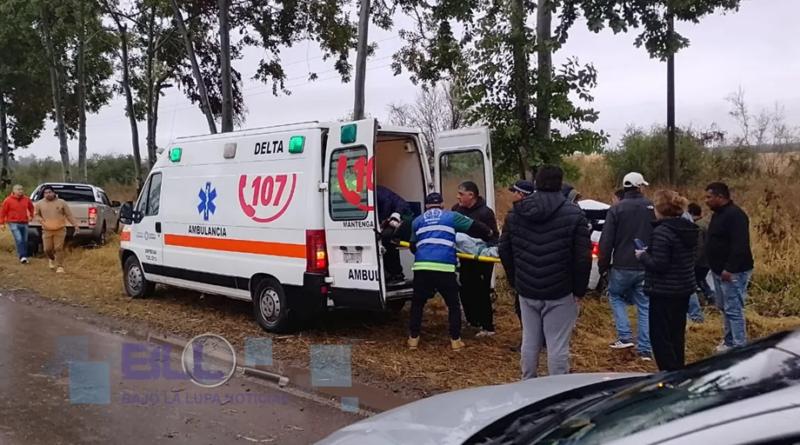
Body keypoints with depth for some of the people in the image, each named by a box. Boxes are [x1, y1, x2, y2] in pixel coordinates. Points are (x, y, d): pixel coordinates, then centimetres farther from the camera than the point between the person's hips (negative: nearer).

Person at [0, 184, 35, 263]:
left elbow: (31, 208, 25)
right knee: (19, 239, -17)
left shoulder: (26, 199, 6)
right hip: (14, 223, -4)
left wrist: (31, 215, 18)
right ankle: (22, 257, -21)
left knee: (25, 240, 6)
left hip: (24, 223, 4)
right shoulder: (8, 200, -5)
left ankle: (25, 257, 15)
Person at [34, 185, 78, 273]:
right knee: (47, 249, 2)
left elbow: (69, 215, 1)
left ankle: (60, 267, 2)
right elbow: (35, 214, 14)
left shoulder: (61, 202, -1)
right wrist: (40, 219, -8)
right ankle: (52, 259, 35)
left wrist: (75, 224, -4)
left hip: (60, 230, -2)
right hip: (47, 231, 2)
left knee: (59, 248, -7)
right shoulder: (40, 204, 4)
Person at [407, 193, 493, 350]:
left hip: (421, 267, 2)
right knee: (453, 304, 15)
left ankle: (413, 338, 18)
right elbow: (474, 227, 14)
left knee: (417, 303, 18)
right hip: (444, 268, -2)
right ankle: (455, 340, 16)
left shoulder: (417, 221, 22)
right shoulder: (451, 217, 14)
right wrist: (489, 233, 32)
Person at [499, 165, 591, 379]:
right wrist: (579, 289, 0)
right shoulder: (573, 215, -10)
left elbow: (504, 251, 9)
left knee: (530, 341, 15)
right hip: (560, 293, -4)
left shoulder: (515, 213, 3)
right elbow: (583, 257, -11)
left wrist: (516, 282, 17)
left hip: (526, 291, 4)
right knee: (558, 345, 1)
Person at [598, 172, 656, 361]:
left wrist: (603, 265, 2)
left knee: (615, 295, 20)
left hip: (622, 266, -2)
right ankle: (645, 349, 11)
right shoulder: (652, 207, 1)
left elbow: (606, 241, -8)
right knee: (644, 305, 12)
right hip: (647, 267, 3)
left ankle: (625, 337, 7)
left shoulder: (616, 209, -7)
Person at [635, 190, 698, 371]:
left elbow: (658, 264, -24)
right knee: (677, 334, 19)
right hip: (684, 289, 9)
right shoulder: (689, 229, 7)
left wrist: (643, 255, -6)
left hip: (664, 292, -9)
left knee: (660, 336, 0)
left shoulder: (662, 232, -20)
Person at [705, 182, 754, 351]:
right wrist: (717, 267, 19)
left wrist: (730, 268, -28)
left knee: (733, 310, -8)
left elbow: (740, 245, -26)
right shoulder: (718, 214, 14)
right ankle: (730, 341, 29)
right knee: (724, 307, 17)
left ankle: (740, 348, -3)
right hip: (720, 270, 11)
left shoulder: (735, 215, -19)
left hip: (733, 272, -11)